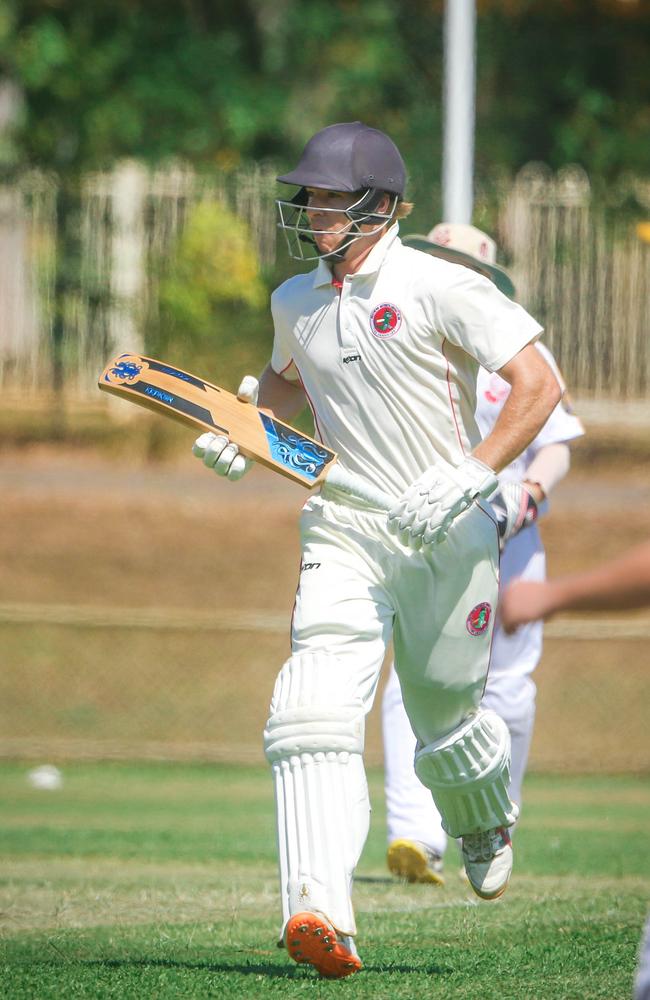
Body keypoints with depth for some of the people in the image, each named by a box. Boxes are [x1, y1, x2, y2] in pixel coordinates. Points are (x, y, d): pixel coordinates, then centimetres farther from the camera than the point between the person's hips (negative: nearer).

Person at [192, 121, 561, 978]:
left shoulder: (441, 288, -12)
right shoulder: (296, 301, 9)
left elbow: (538, 384, -15)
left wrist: (473, 475, -26)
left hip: (449, 536, -4)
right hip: (344, 531, 4)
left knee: (445, 716, 9)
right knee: (316, 708, -18)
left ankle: (487, 824, 46)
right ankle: (322, 915, -29)